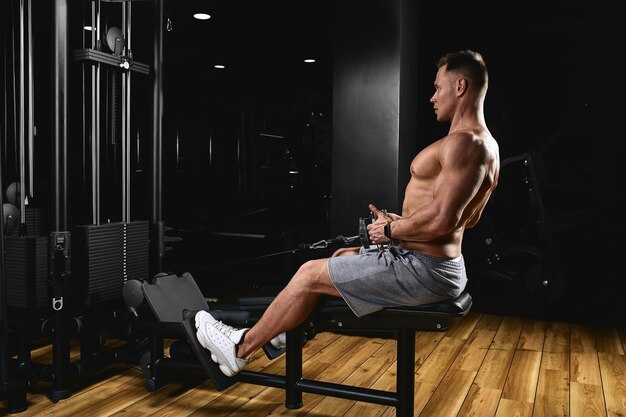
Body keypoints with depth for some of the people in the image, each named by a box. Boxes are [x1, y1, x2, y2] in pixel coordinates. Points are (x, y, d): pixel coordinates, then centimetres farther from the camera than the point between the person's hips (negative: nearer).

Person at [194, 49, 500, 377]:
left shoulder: (464, 143, -21)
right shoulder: (483, 143, 13)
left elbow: (441, 220, -30)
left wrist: (391, 231, -12)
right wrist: (399, 221, 11)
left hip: (423, 270, -10)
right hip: (440, 263, 10)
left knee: (310, 274, -2)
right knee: (341, 256, 23)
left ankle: (240, 348, 16)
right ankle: (274, 332, 35)